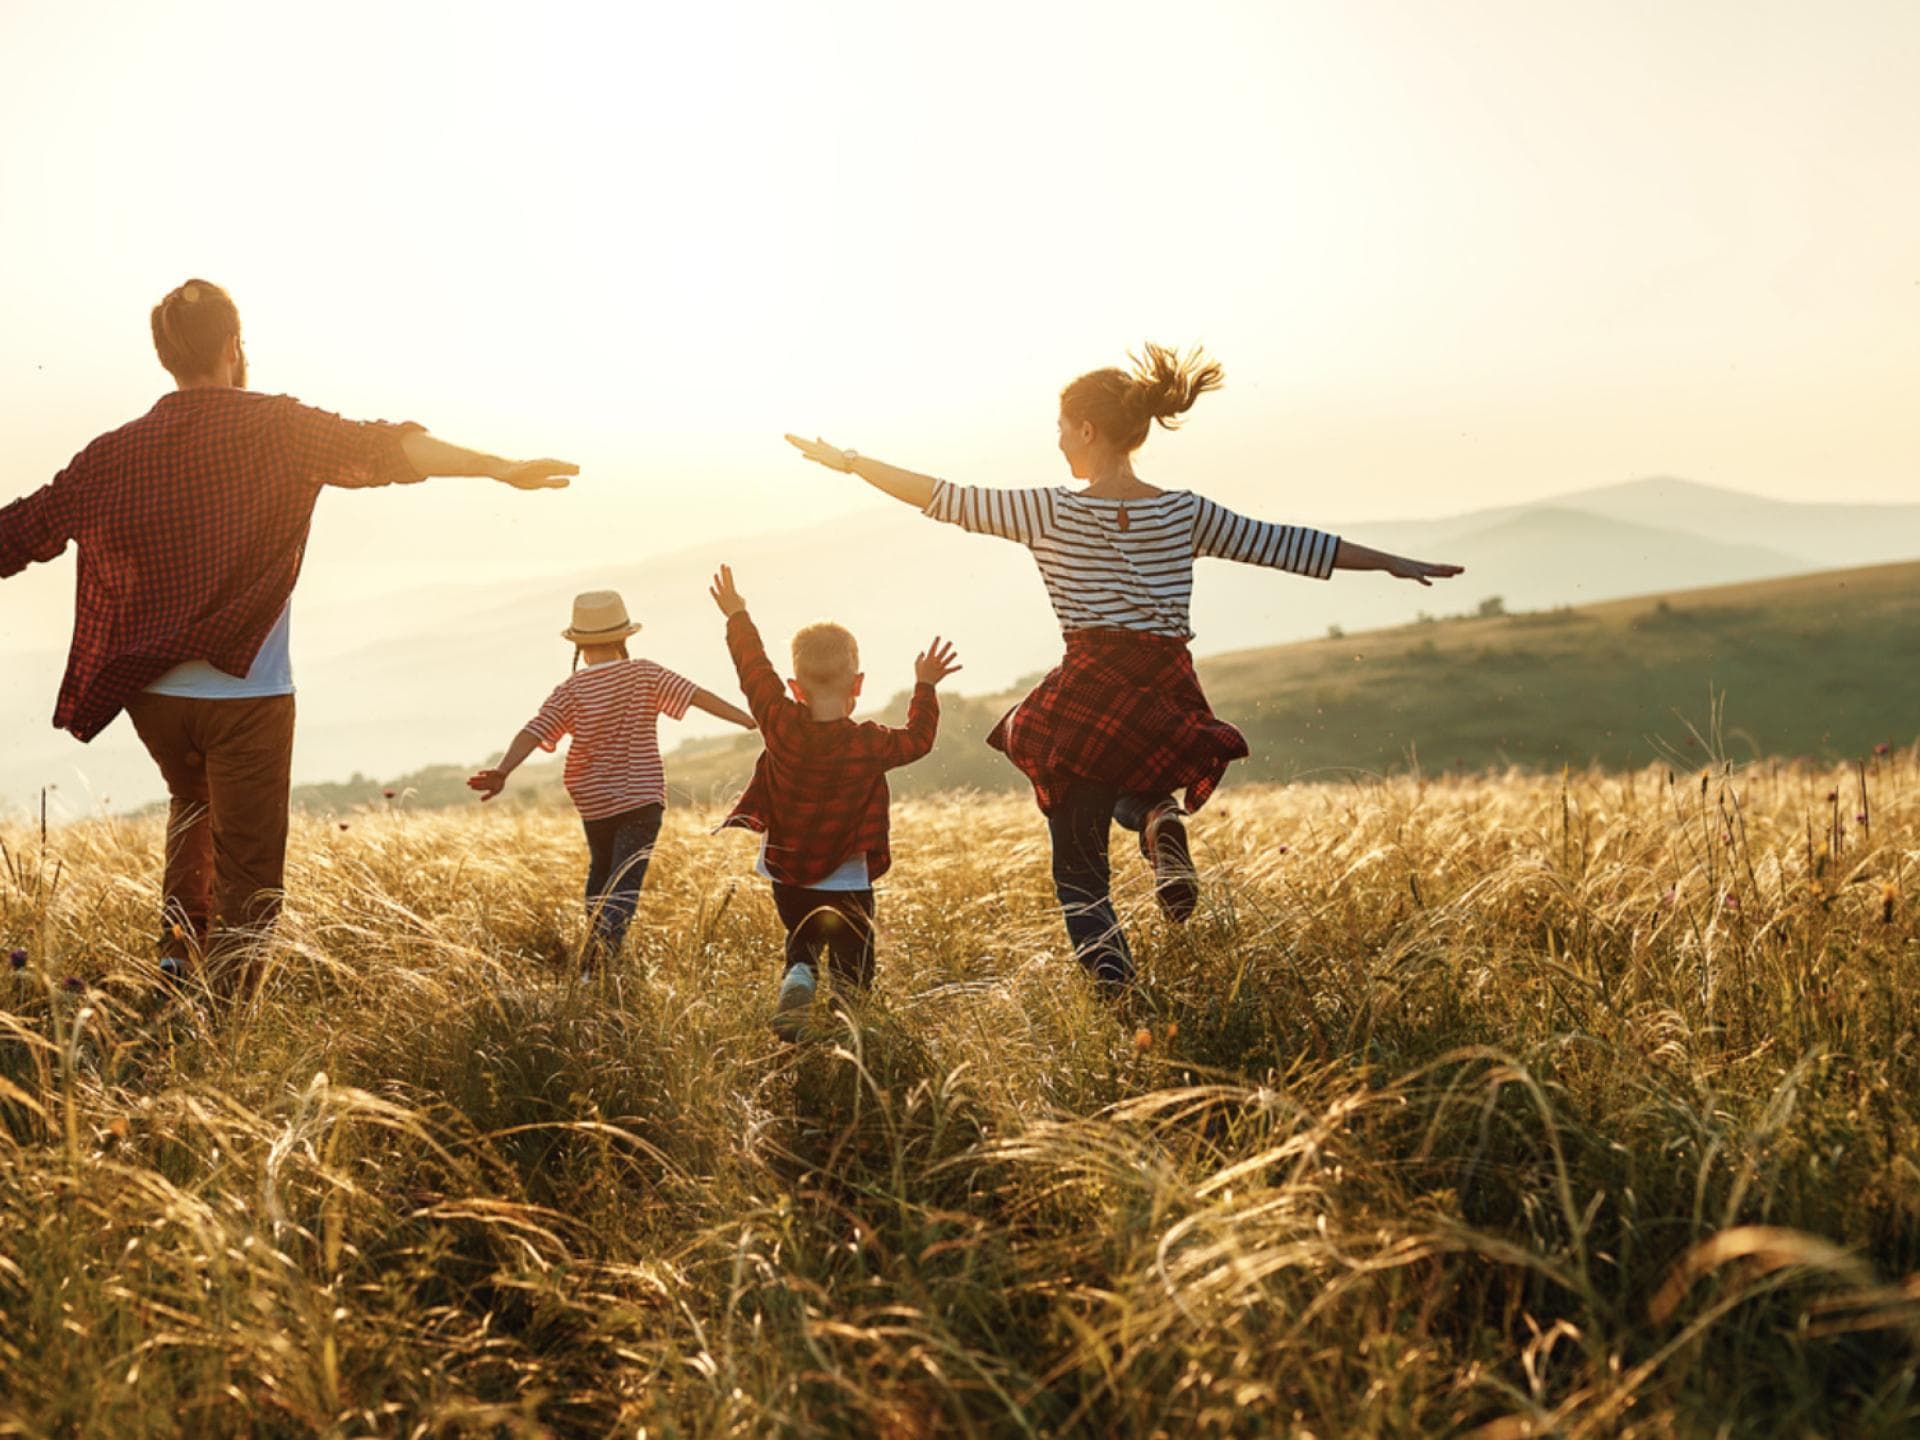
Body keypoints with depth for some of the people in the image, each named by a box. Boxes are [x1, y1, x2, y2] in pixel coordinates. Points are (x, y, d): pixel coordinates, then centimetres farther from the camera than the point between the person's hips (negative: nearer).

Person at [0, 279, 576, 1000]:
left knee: (193, 805, 33)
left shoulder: (116, 453, 4)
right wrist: (498, 468, -28)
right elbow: (379, 449, -21)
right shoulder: (276, 427, -6)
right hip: (245, 696, -4)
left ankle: (179, 941, 22)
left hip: (150, 694, 4)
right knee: (246, 884, 2)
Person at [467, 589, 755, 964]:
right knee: (624, 885, -8)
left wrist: (502, 771, -24)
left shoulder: (570, 690, -5)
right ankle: (601, 955, -28)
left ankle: (596, 948, 31)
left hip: (594, 802, 2)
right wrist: (751, 720, -9)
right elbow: (697, 696, -11)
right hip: (642, 796, -2)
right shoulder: (645, 674, -5)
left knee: (601, 870, 27)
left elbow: (534, 731, -16)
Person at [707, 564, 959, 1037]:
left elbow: (754, 670, 1)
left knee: (802, 944, 23)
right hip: (847, 884, -2)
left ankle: (796, 981, -9)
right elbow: (919, 738, 4)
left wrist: (737, 616, 14)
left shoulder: (780, 725, -13)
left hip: (787, 874, 2)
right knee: (851, 966, 9)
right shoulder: (870, 744, -15)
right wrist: (925, 688, 15)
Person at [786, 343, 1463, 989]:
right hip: (1170, 705, 3)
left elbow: (944, 497, 0)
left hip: (1089, 701, -3)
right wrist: (1395, 563, 20)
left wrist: (847, 460, 11)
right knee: (1133, 787, 35)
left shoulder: (1051, 512, -3)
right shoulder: (1185, 513, 6)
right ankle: (1159, 822, -1)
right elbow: (1284, 544, 10)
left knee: (1079, 868, 9)